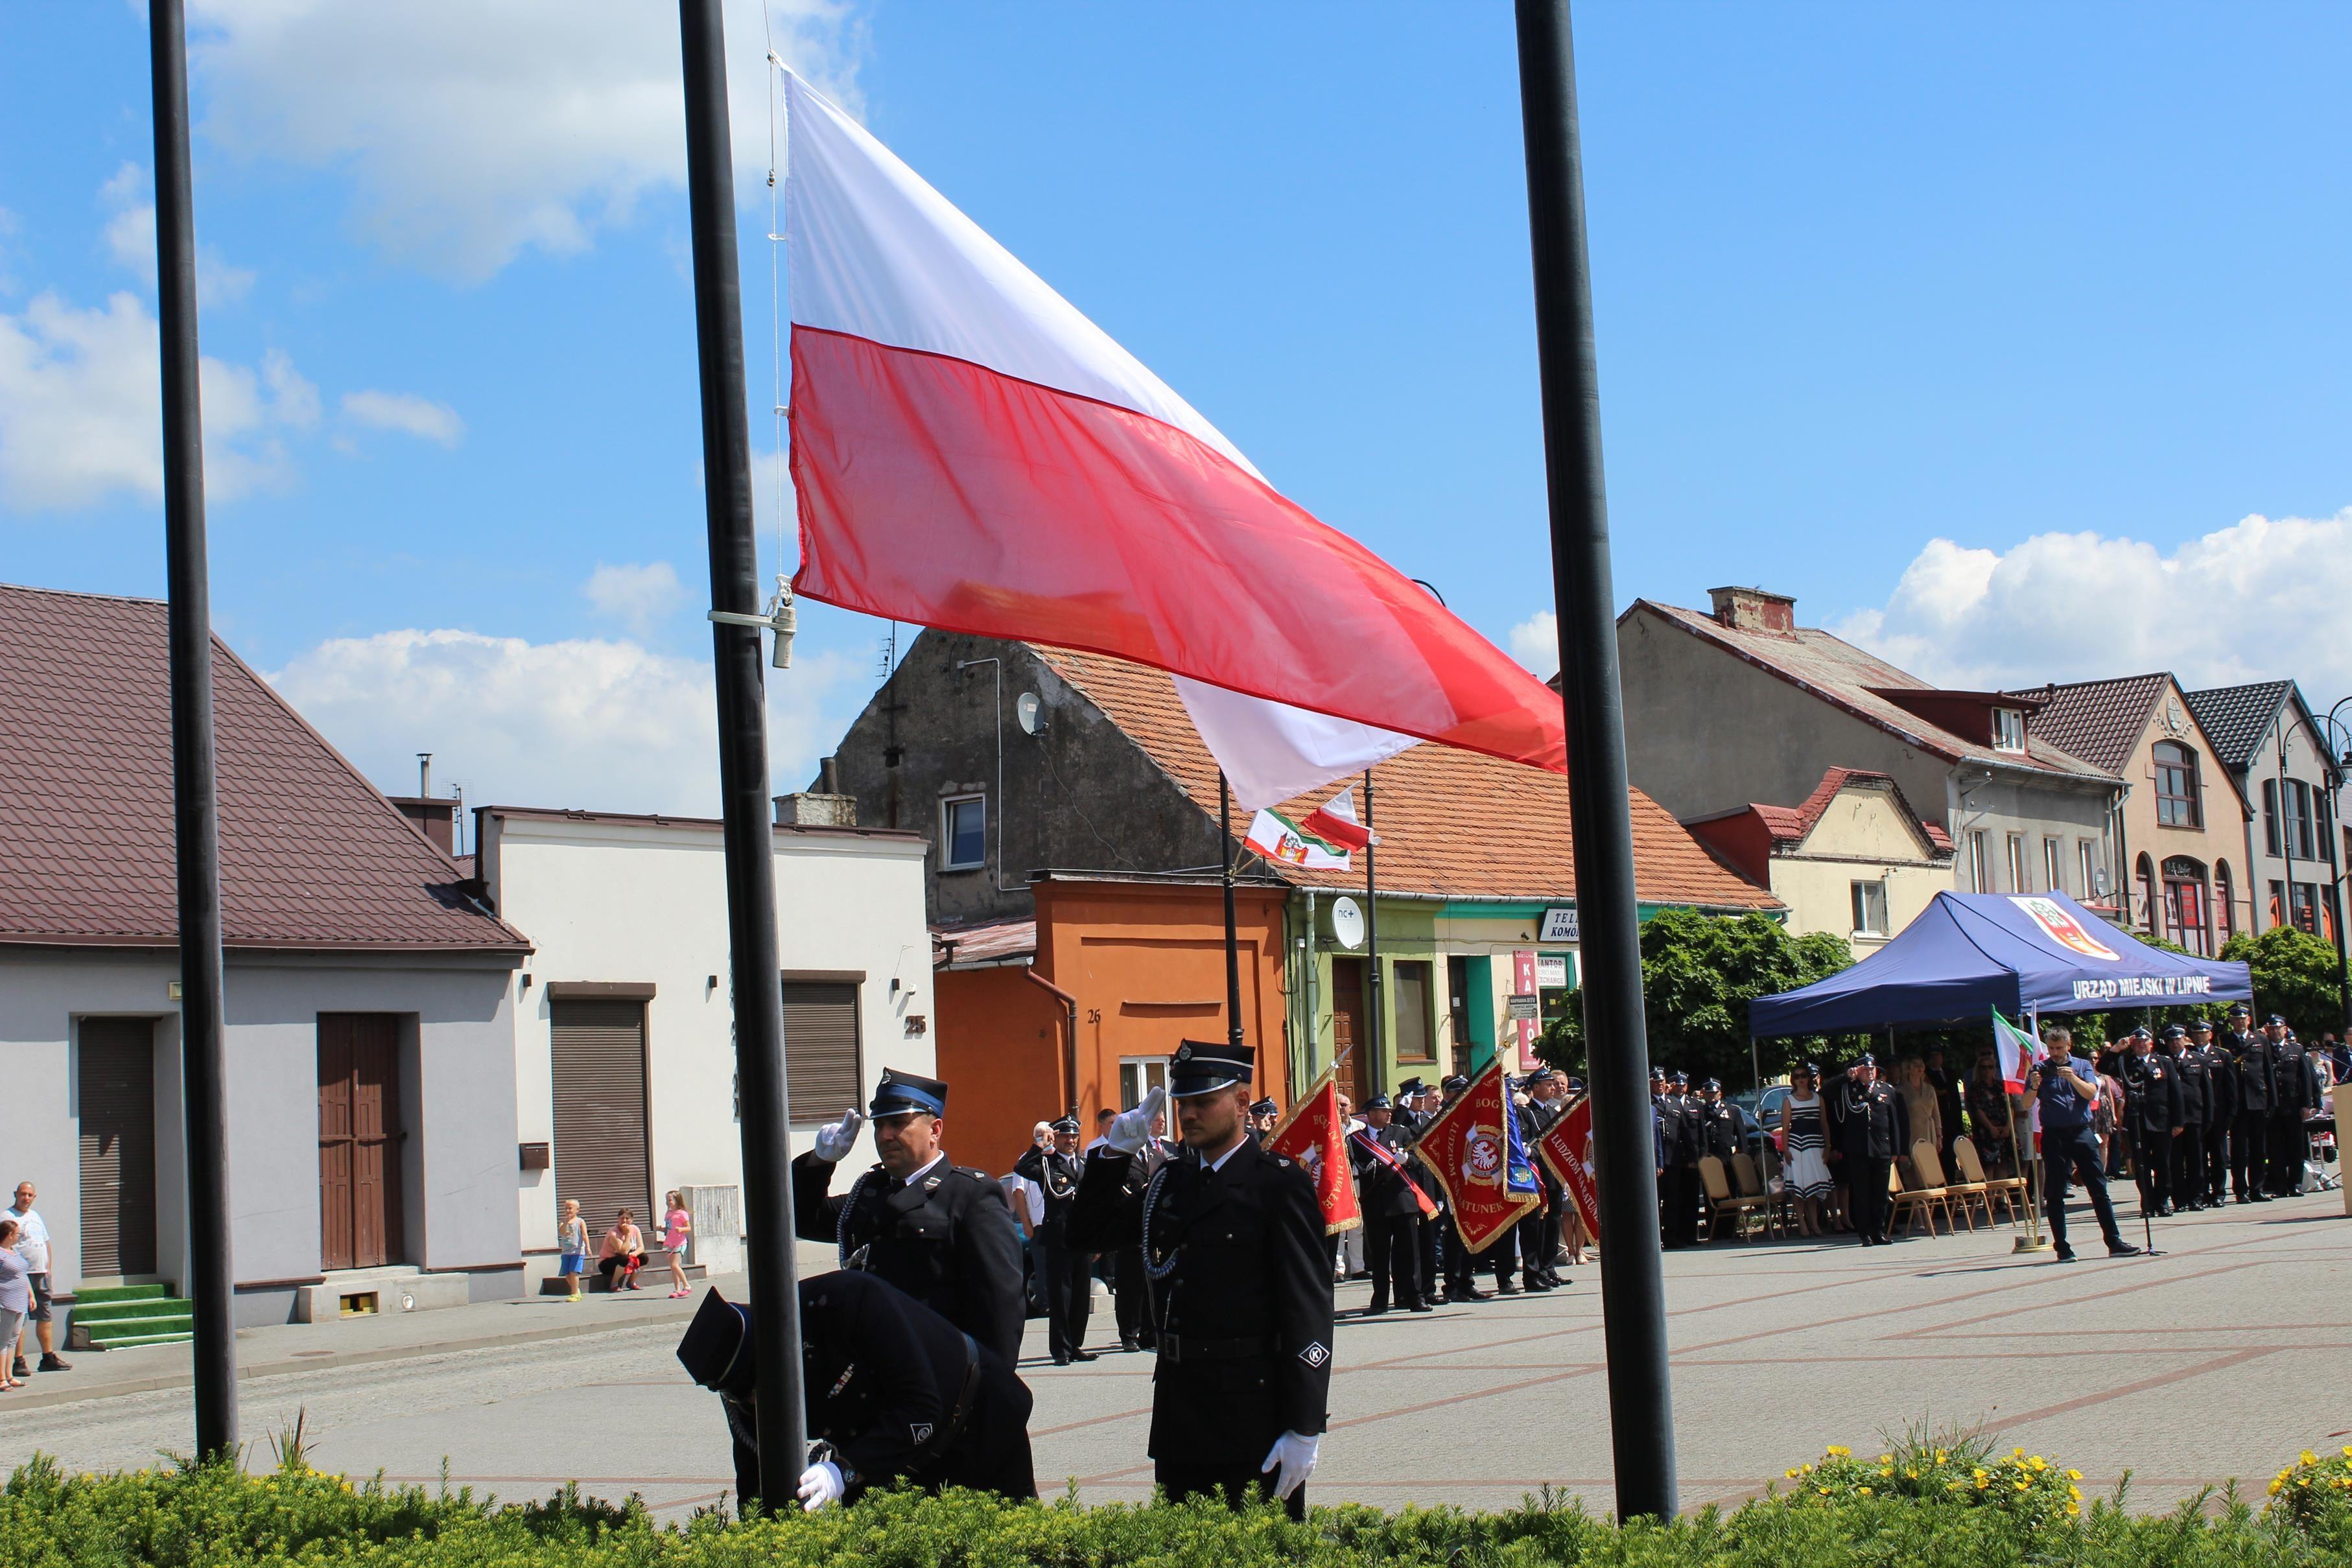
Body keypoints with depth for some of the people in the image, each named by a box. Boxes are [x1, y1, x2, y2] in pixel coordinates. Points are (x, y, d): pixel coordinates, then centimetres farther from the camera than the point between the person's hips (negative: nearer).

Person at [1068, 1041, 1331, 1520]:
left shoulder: (1281, 1185, -9)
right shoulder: (1171, 1181, 13)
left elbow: (1308, 1306, -13)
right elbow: (1087, 1233, 19)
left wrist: (1304, 1428, -18)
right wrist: (1115, 1153, 5)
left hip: (1252, 1420, -7)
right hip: (1179, 1412, 7)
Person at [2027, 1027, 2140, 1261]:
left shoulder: (2082, 1066, 9)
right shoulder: (2039, 1069, 5)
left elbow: (2091, 1093, -6)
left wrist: (2073, 1078, -22)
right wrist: (2034, 1087, -21)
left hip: (2082, 1132, 1)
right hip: (2054, 1135, -1)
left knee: (2099, 1188, 0)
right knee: (2055, 1194, -1)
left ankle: (2114, 1242, 4)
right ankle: (2062, 1248, 5)